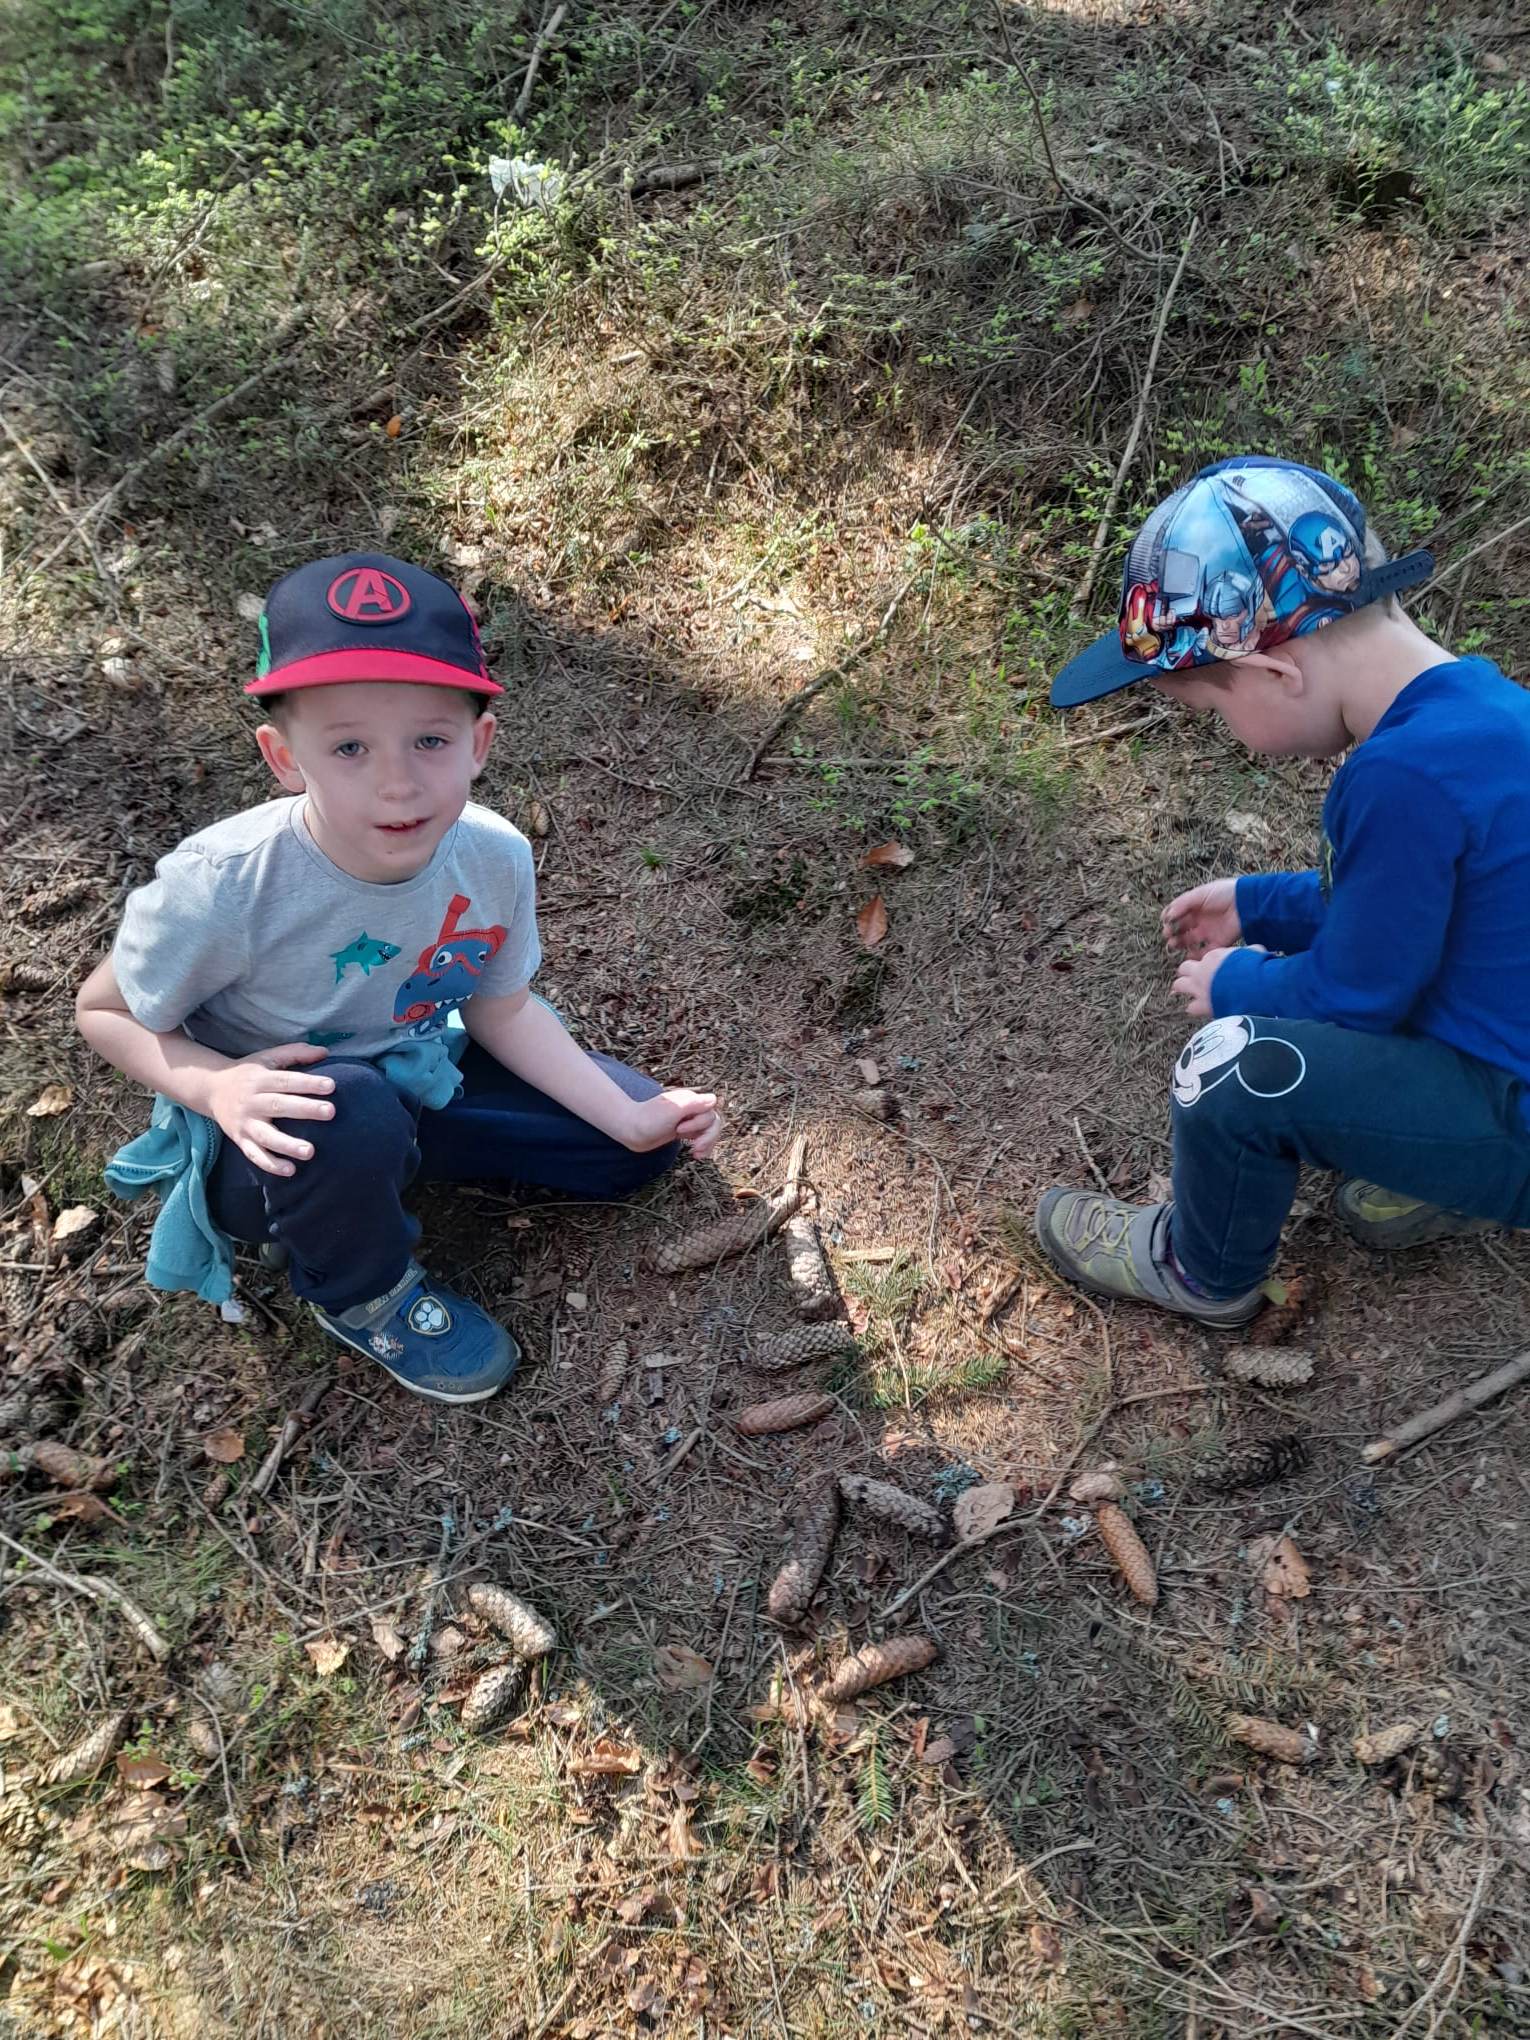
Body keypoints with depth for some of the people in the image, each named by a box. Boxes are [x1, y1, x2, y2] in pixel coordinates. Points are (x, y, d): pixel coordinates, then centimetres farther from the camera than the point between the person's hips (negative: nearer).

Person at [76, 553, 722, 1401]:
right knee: (349, 1116, -40)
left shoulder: (495, 857, -20)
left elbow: (500, 1010, -4)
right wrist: (217, 1086, -34)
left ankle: (404, 1157, 12)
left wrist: (632, 1120, -10)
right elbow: (103, 1010, -15)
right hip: (269, 1135, -4)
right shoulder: (222, 885, -32)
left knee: (633, 1146, 0)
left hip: (419, 1079, 5)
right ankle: (359, 1297, -5)